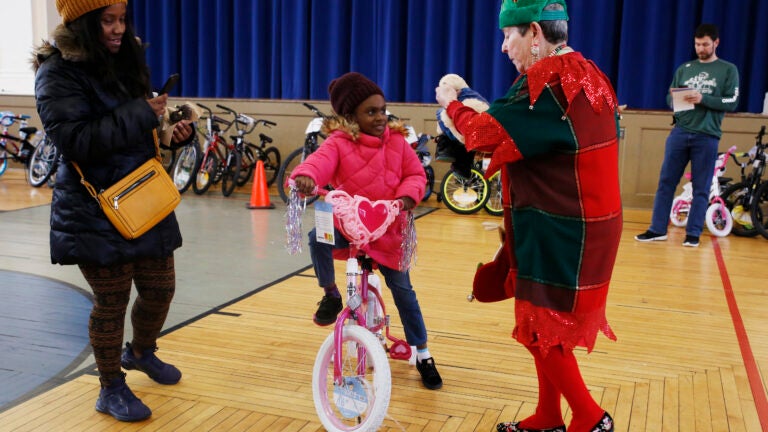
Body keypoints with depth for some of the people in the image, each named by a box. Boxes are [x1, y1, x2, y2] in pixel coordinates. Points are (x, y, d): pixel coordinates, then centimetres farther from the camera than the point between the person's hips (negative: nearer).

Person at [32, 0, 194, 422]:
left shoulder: (125, 61, 11)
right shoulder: (58, 72, -12)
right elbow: (75, 140, -23)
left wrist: (170, 132, 1)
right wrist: (140, 115, -25)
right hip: (95, 212, -7)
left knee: (160, 287, 14)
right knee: (111, 301, 2)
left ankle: (140, 352, 43)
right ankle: (111, 389, 23)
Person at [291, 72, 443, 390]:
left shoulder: (396, 141, -3)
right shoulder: (339, 143, -12)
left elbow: (415, 174, 0)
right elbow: (320, 162, -32)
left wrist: (408, 195, -22)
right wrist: (306, 176, -55)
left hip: (386, 228, 2)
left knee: (402, 289, 3)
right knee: (317, 238, -33)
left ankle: (422, 355, 19)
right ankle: (331, 295, -5)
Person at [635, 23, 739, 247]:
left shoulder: (728, 70, 4)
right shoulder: (684, 68, 13)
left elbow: (732, 102, -4)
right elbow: (669, 99, 13)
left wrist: (703, 99, -18)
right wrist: (675, 98, -11)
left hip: (707, 136, -3)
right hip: (680, 131, 3)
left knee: (701, 188, 2)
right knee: (666, 181, 2)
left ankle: (693, 233, 9)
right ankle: (657, 229, 8)